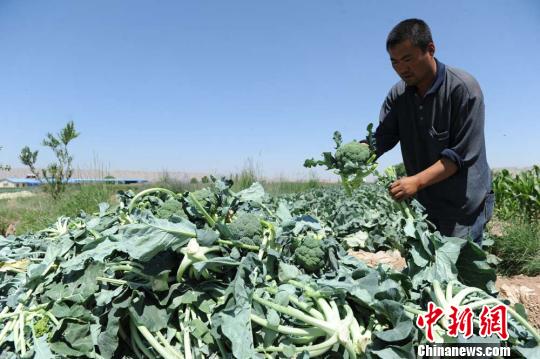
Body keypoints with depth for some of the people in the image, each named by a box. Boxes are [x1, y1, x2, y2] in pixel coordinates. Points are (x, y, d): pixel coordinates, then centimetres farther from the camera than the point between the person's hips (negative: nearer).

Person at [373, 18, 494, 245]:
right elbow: (381, 138, -7)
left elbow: (462, 153, -21)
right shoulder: (398, 94, 0)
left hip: (464, 203, -5)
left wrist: (417, 181, -30)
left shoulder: (463, 88, -17)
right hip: (423, 202, 6)